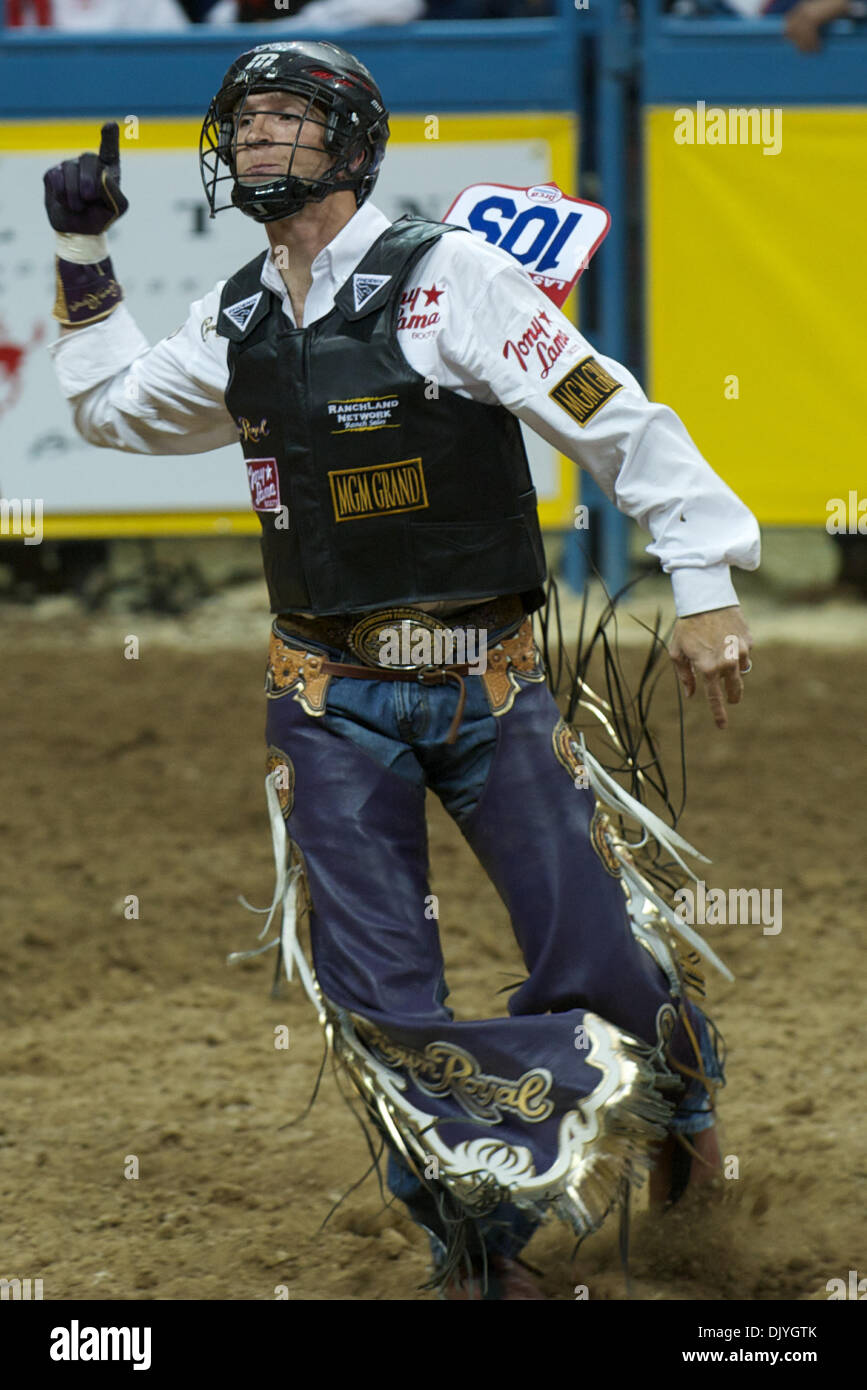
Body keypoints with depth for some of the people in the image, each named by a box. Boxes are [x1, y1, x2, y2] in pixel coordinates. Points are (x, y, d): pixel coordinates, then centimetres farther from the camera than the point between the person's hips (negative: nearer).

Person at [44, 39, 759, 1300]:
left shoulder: (445, 276, -11)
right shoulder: (238, 322, 7)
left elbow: (618, 421, -13)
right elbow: (115, 407, 27)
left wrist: (705, 582, -18)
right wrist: (81, 259, 18)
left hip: (488, 683, -4)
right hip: (334, 706, 4)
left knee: (596, 962, -6)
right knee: (382, 1004, -6)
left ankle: (676, 1096, 30)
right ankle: (479, 1242, 15)